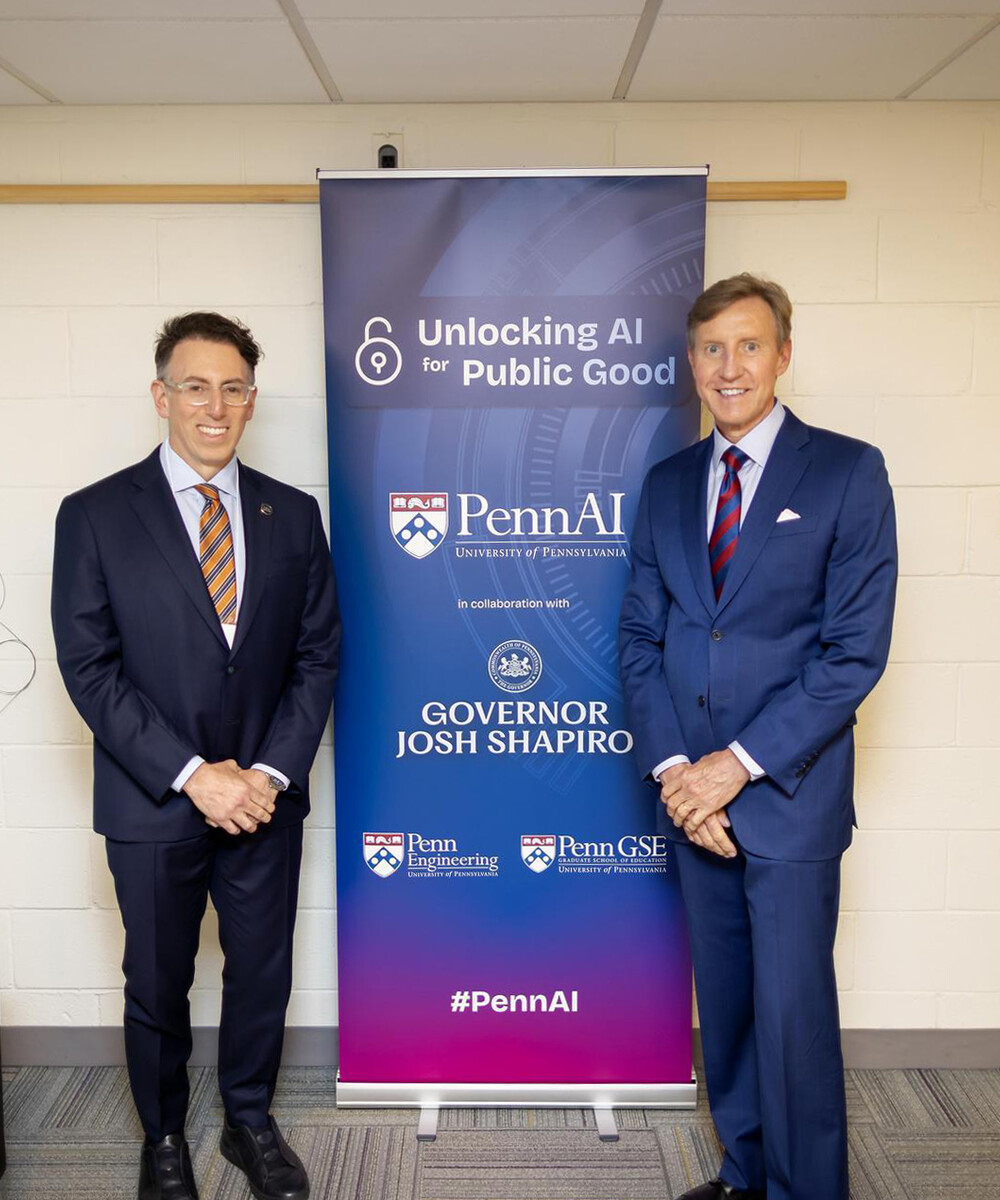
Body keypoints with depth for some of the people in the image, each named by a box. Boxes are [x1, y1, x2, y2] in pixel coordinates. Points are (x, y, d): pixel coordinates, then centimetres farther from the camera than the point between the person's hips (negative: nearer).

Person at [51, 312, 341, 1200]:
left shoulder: (293, 515, 2)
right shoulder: (95, 516, -6)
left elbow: (318, 653, 1)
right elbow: (90, 668, -10)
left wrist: (272, 771, -10)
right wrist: (191, 775, -16)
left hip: (265, 797, 2)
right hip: (154, 803, -2)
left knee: (264, 973, 16)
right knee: (157, 985, 16)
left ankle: (250, 1120, 40)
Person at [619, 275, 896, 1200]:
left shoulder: (847, 472, -6)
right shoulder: (668, 484, 8)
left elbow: (855, 649, -12)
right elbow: (640, 636, 7)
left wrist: (740, 764, -14)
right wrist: (671, 765, -6)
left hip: (788, 792, -4)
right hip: (693, 790, 5)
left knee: (793, 1011, 4)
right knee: (725, 1003, 17)